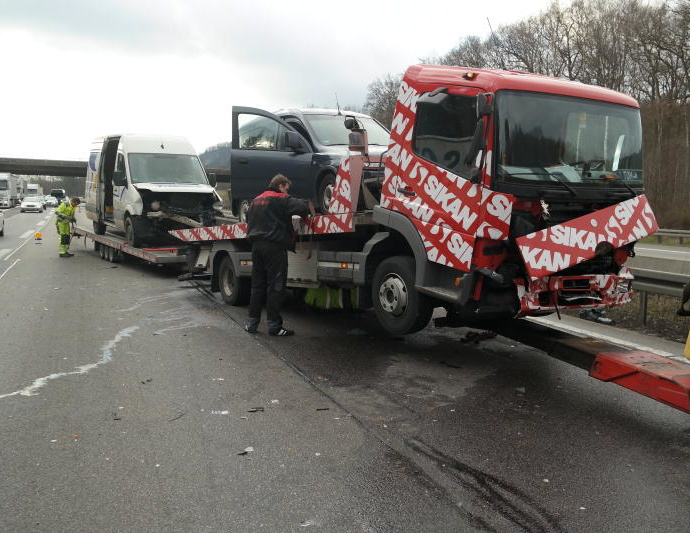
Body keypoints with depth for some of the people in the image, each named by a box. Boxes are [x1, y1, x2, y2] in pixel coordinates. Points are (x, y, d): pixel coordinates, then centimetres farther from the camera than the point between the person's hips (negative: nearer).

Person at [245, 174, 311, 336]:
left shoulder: (255, 200, 21)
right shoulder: (281, 199, -6)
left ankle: (252, 322, 15)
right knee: (276, 286, -4)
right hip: (274, 246, -8)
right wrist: (308, 206, 1)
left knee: (257, 285, 13)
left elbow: (249, 221, 28)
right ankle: (274, 325, -3)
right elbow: (301, 208, -18)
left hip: (256, 245, 8)